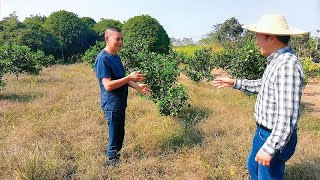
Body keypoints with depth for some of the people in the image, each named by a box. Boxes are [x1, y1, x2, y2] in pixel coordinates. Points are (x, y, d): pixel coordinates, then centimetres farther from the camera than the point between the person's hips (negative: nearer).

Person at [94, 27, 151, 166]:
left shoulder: (116, 56, 9)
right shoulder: (102, 59, -20)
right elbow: (108, 85, -25)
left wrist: (137, 86, 4)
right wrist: (129, 78, -25)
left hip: (120, 103, 9)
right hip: (112, 105, -9)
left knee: (120, 134, 21)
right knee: (115, 137, 6)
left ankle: (116, 156, 38)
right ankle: (113, 162, 24)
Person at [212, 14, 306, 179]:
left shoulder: (287, 66, -28)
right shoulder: (277, 61, 4)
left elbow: (288, 116, -31)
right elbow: (261, 85, 21)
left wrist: (269, 148, -28)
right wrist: (235, 83, 17)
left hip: (276, 138, -9)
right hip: (263, 132, 9)